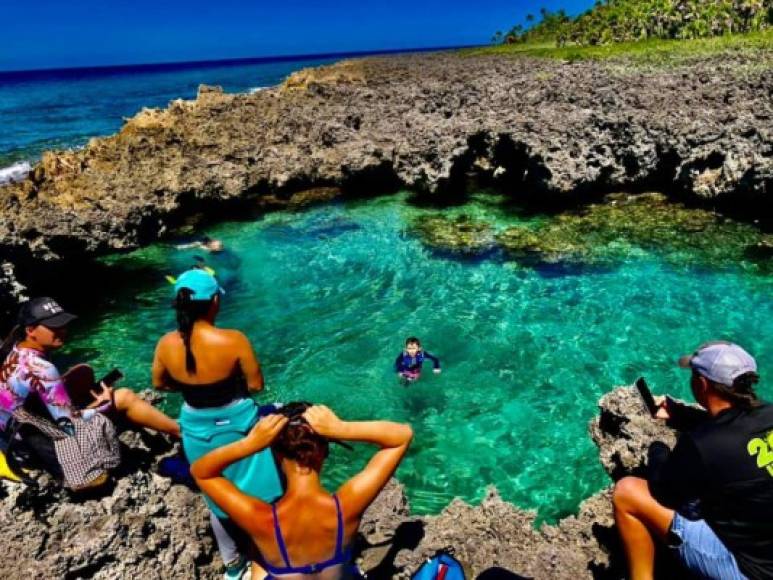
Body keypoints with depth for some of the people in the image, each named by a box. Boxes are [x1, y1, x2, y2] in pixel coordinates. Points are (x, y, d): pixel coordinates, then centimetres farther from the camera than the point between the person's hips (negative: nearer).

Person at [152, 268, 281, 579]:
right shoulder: (233, 340, -26)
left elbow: (159, 383, 5)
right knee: (257, 494, 20)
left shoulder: (166, 344, -13)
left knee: (217, 499, 24)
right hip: (237, 425, -4)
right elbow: (256, 384, -15)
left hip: (197, 429, 4)